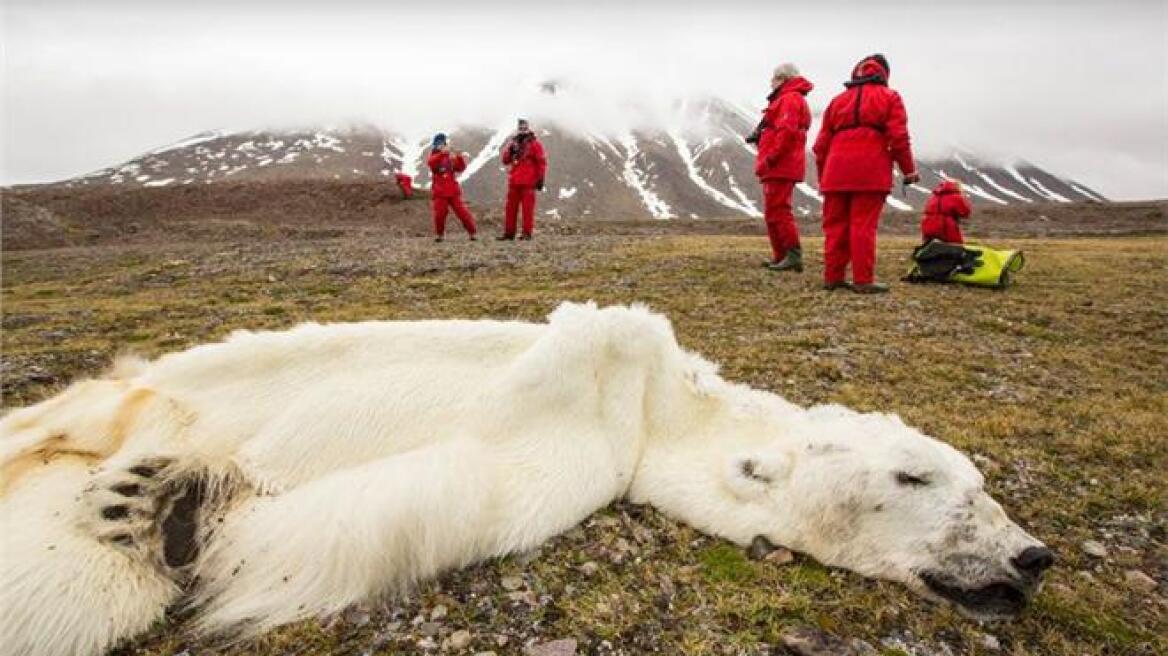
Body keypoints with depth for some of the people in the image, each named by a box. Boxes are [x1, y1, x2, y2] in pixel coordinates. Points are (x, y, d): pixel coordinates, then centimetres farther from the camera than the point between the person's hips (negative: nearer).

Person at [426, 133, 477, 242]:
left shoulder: (452, 157, 10)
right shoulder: (434, 157, 4)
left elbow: (461, 168, -1)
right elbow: (431, 162, -21)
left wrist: (460, 158, -20)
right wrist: (442, 153, -34)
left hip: (453, 191, 1)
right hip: (439, 192, -1)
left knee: (462, 212, -3)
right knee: (439, 214, -5)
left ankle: (472, 232, 4)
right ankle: (439, 234, 14)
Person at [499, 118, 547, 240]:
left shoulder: (535, 144, 0)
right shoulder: (513, 143, 14)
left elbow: (542, 163, -3)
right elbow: (505, 161, 12)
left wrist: (540, 179, -9)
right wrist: (510, 150, -5)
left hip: (528, 182, -5)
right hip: (514, 181, 5)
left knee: (528, 207, -5)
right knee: (511, 207, 6)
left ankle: (527, 233, -2)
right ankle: (509, 232, 11)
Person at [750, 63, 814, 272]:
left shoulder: (790, 99, -8)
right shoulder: (785, 99, 25)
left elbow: (787, 131, -21)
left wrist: (771, 157, -21)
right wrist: (760, 137, 11)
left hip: (780, 166, -11)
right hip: (779, 167, 11)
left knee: (777, 210, -13)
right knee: (773, 211, 14)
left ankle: (793, 255, -14)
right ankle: (781, 257, 18)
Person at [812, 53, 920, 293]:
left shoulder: (838, 100, 22)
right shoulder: (889, 98, 11)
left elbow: (821, 143, 18)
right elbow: (898, 136, -1)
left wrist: (822, 177, 24)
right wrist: (909, 169, 7)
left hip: (836, 172, 4)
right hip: (871, 172, -3)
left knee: (835, 225, 8)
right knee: (863, 225, -5)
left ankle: (832, 277, 10)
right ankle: (863, 280, -4)